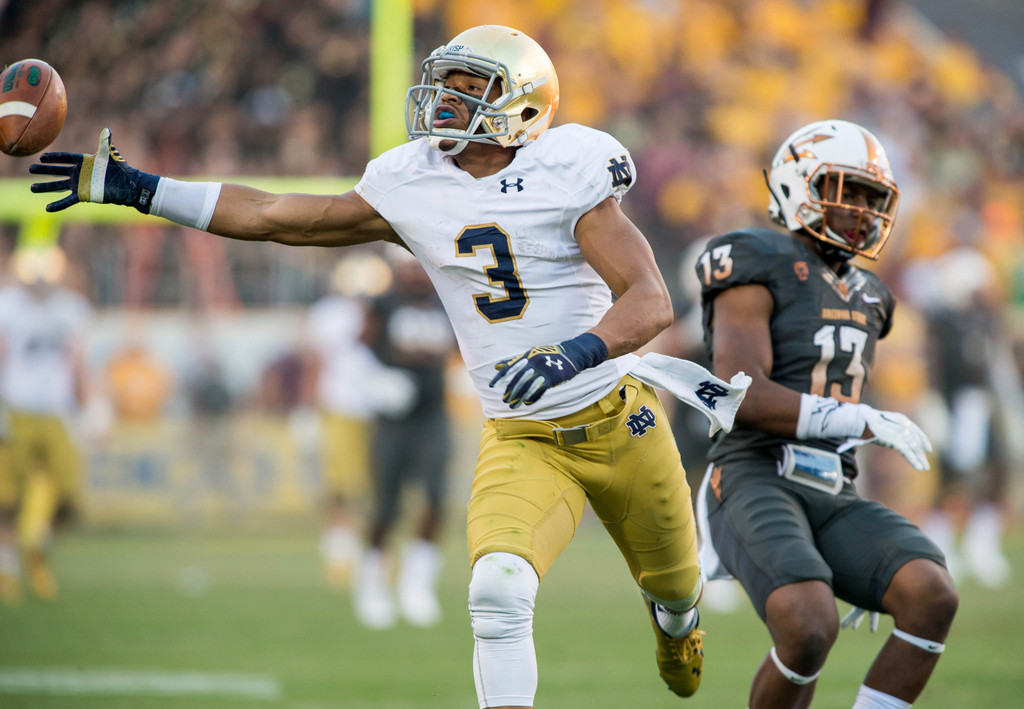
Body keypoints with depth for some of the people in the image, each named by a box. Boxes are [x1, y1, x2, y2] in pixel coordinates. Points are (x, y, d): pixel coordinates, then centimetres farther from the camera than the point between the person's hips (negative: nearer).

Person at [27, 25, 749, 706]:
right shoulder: (412, 187, -2)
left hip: (619, 422, -1)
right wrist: (133, 188, 4)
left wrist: (573, 355, -40)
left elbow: (651, 302, -21)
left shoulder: (567, 175, -15)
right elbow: (273, 216, 4)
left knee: (674, 583, 19)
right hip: (522, 441, 2)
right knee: (499, 591, -25)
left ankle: (676, 621, 58)